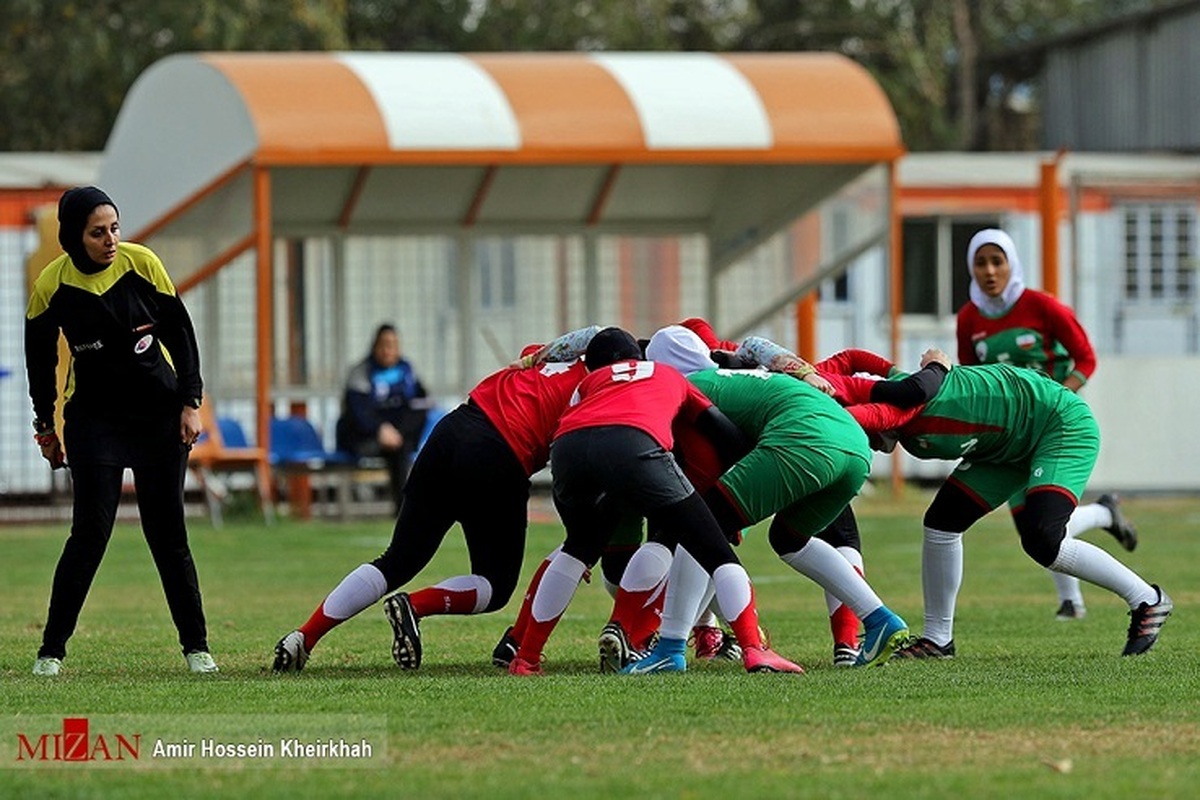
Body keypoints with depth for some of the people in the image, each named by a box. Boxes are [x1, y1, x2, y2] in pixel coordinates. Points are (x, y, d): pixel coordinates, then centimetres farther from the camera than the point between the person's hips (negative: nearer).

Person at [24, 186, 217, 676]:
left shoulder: (141, 264, -9)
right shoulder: (51, 285, -10)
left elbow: (179, 332, 1)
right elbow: (40, 357, 5)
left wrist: (190, 402, -2)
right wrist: (45, 425, 9)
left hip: (160, 412, 1)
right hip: (94, 419, -1)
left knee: (168, 533, 2)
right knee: (90, 533, -10)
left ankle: (195, 645, 11)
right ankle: (51, 650, -3)